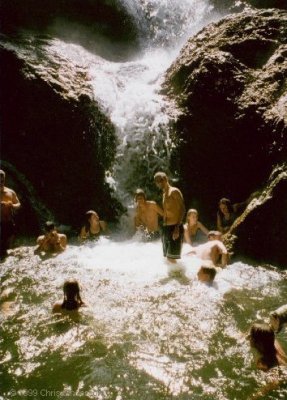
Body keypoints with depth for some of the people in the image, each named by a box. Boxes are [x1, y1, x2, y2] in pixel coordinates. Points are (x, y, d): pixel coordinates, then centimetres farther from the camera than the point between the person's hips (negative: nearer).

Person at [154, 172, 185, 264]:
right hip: (165, 228, 9)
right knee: (167, 257, 11)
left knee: (172, 258, -10)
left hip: (174, 228, -9)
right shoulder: (164, 194, 19)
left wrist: (177, 227, -23)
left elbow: (182, 209, -15)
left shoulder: (174, 191, -7)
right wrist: (163, 228, 15)